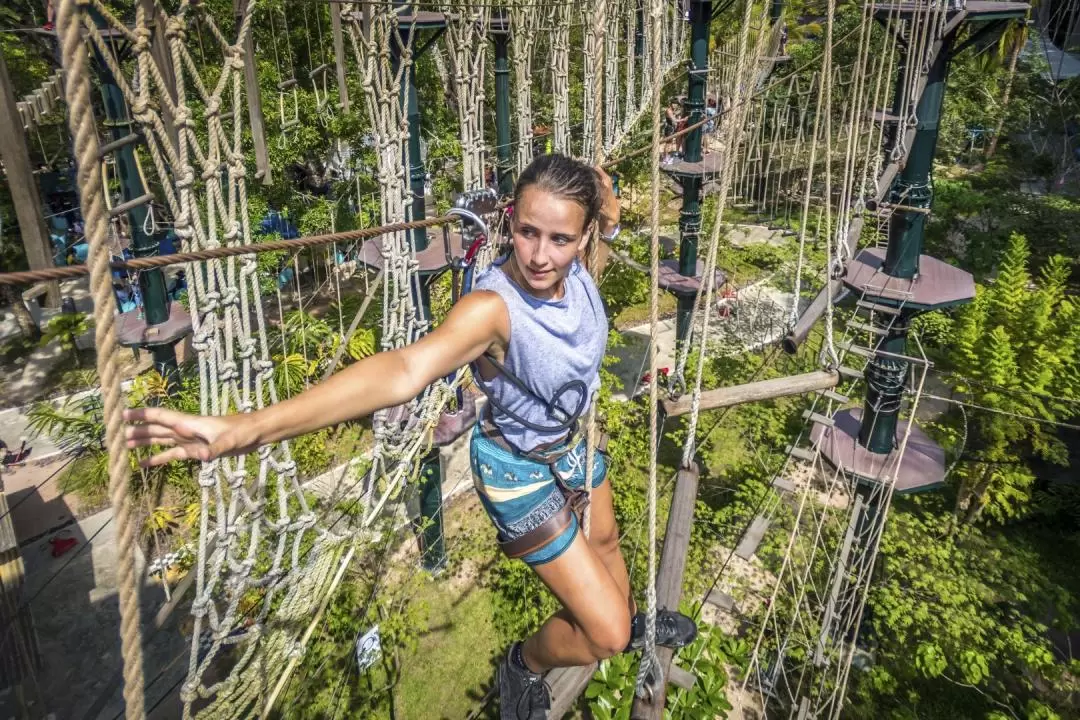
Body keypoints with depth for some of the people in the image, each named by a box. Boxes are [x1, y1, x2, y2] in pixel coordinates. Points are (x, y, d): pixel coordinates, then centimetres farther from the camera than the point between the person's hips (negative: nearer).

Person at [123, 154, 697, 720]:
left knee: (605, 539, 34)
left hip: (573, 440, 7)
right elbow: (402, 370, -56)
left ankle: (636, 620, 69)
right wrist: (248, 428, -68)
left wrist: (600, 188, -15)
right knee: (604, 636, 1)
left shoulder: (573, 263, -19)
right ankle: (523, 667, 36)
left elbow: (609, 223, 7)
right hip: (521, 473, -7)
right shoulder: (491, 306, -38)